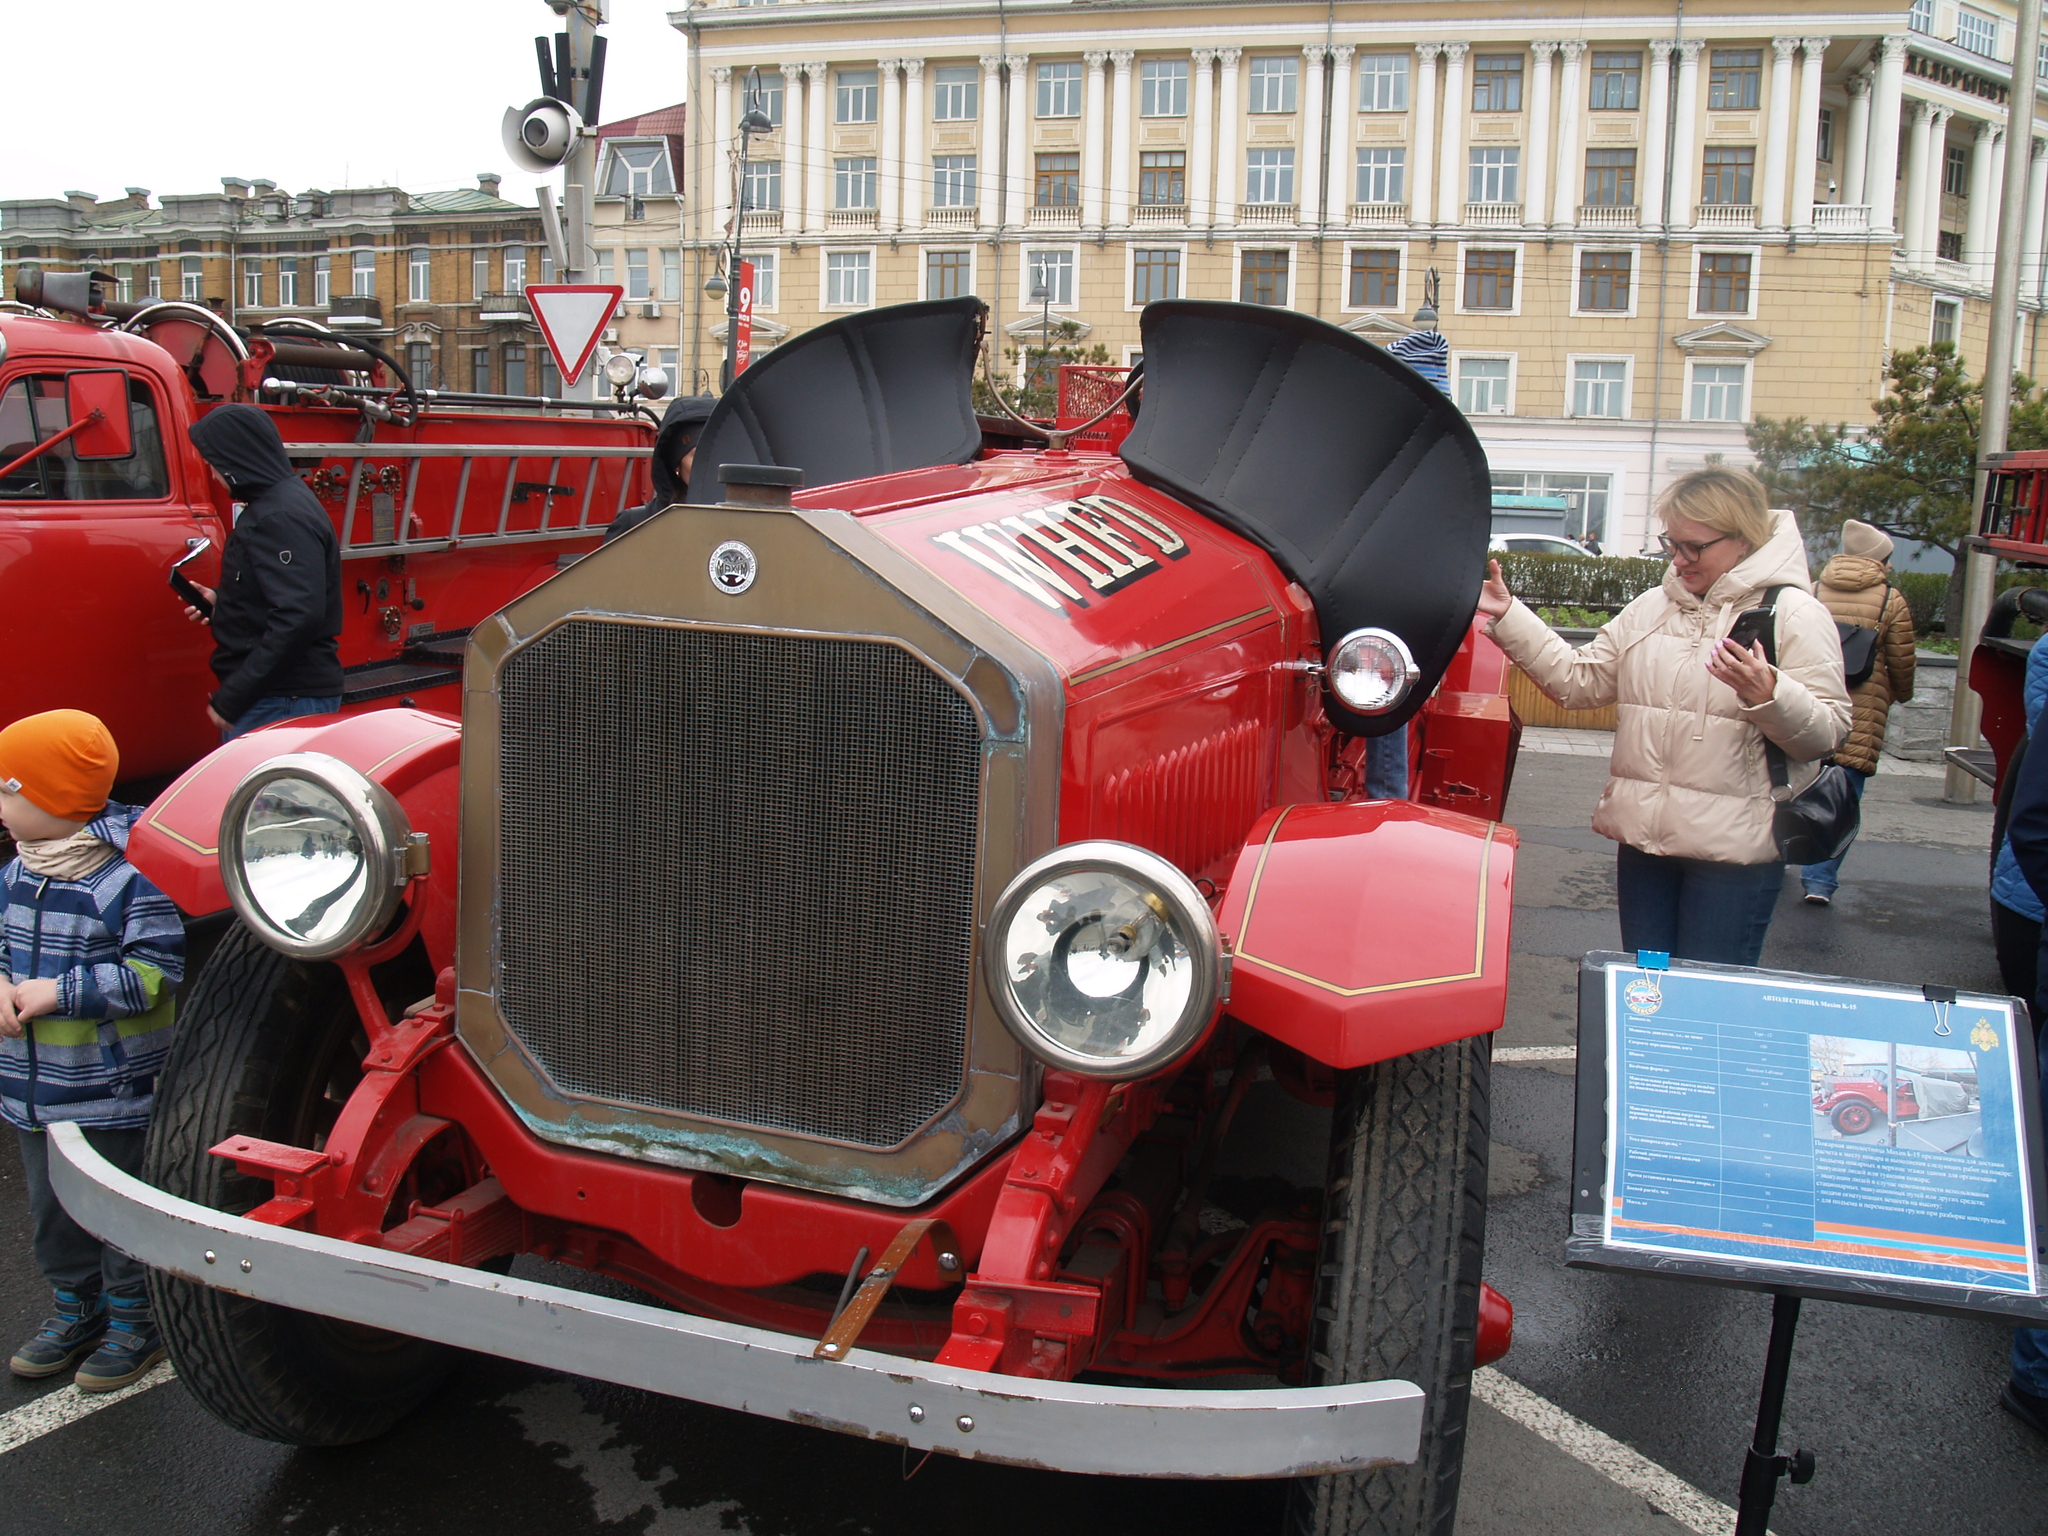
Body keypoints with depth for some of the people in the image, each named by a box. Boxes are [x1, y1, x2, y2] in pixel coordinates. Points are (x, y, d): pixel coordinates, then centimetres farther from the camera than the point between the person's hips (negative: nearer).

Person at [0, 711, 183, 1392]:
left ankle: (135, 1320, 26)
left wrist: (60, 992, -23)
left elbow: (156, 972, -21)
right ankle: (78, 1308, 39)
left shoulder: (130, 877, -20)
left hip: (114, 1089, -8)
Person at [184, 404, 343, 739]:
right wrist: (220, 601, 13)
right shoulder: (270, 505, 17)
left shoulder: (281, 519, -17)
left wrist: (231, 698, -23)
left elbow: (299, 617, -27)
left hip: (283, 704, -10)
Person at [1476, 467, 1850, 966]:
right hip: (1643, 834, 5)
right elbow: (1578, 680, 9)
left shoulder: (1793, 613, -4)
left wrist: (1768, 696, -28)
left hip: (1732, 848, -5)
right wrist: (1507, 615, 3)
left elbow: (1827, 733, -9)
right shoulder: (1652, 607, 13)